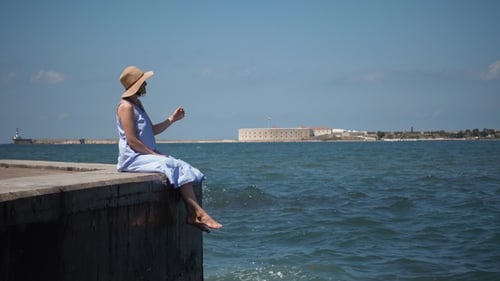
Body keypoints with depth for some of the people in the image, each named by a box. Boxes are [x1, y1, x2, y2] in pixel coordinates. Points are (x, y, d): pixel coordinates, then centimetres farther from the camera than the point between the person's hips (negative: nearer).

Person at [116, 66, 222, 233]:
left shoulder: (137, 105, 19)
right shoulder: (126, 106, -11)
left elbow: (152, 130, 25)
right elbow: (132, 141, -18)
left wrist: (172, 119, 15)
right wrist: (155, 154, -16)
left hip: (147, 155, 10)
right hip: (132, 158, -10)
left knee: (183, 168, -8)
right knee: (174, 167, -24)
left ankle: (192, 215, -20)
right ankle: (198, 213, -24)